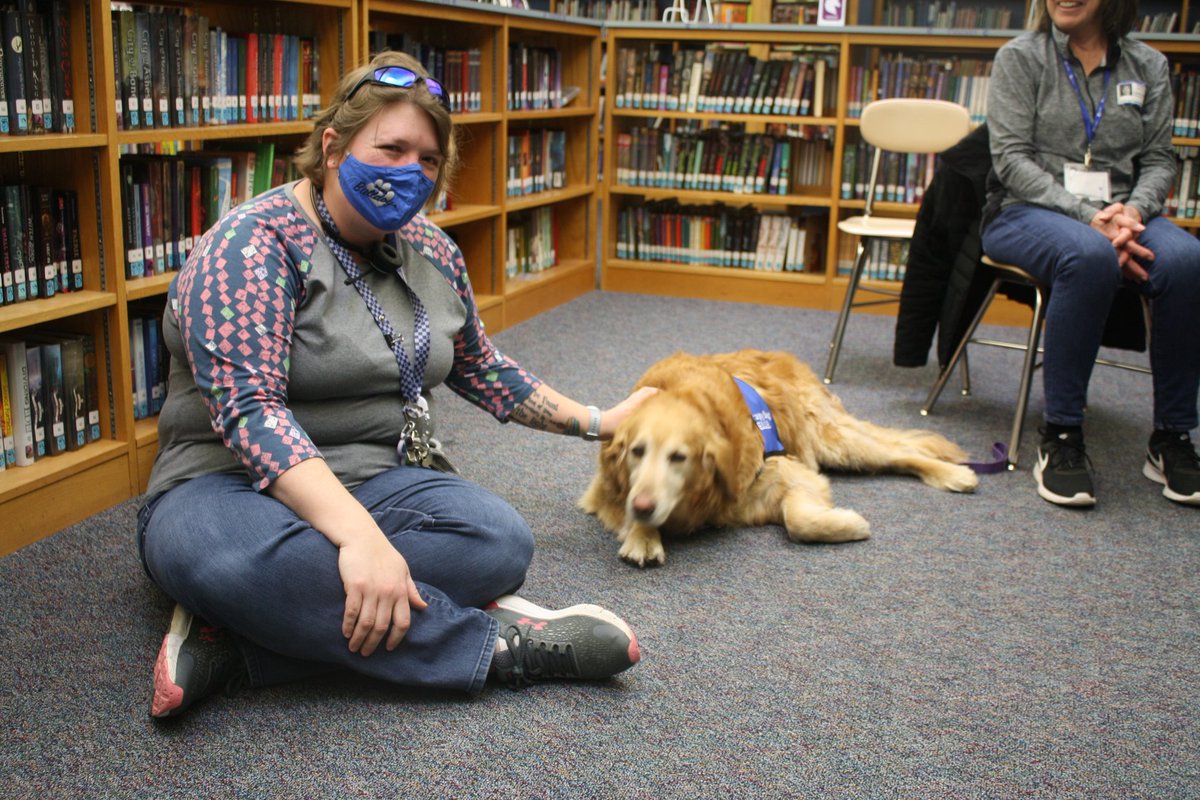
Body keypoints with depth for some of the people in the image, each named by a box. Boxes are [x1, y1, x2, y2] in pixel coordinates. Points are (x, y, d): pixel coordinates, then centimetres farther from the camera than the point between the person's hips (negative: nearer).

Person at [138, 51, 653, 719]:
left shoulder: (432, 253, 8)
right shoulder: (254, 244, -14)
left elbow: (482, 370, 24)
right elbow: (248, 408, -26)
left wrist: (596, 422, 21)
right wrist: (358, 534, -38)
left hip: (382, 480, 5)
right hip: (233, 484, -5)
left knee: (502, 540, -26)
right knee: (211, 548, -41)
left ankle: (238, 645, -25)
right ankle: (495, 642, -30)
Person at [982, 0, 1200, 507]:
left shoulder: (1149, 67, 13)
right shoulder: (1019, 58, 4)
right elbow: (1012, 159, -6)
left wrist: (1133, 209, -14)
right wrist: (1089, 217, -18)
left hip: (1122, 214, 3)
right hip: (1027, 212, -3)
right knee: (1091, 256, -38)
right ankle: (1060, 437, -29)